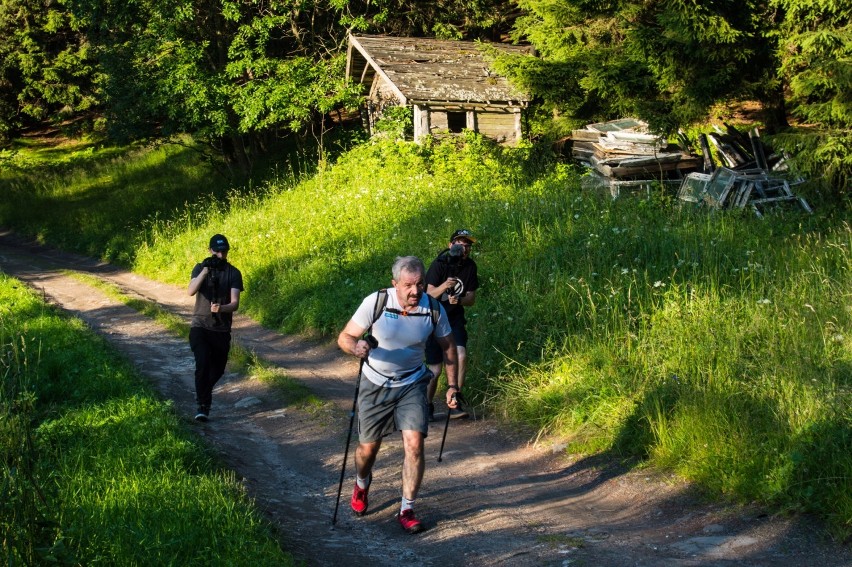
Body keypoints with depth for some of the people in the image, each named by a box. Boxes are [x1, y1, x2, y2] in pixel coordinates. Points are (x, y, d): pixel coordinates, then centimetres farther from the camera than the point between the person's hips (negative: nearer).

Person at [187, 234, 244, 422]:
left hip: (222, 329, 2)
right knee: (202, 364, -21)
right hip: (200, 326, -2)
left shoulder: (233, 273, -3)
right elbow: (191, 291, -17)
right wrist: (205, 272, -30)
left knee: (217, 369, 13)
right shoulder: (200, 268, 0)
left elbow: (235, 303, -12)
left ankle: (203, 392, 44)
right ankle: (203, 406, -15)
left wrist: (222, 308, -34)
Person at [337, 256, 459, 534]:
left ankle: (407, 510, -1)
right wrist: (356, 347, -40)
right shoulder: (376, 302, -21)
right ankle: (362, 483, 46)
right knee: (368, 448, 10)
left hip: (412, 384, 1)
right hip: (375, 384, -1)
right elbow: (344, 337, -16)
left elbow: (448, 346, 3)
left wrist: (452, 386, 0)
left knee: (414, 444, -15)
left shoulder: (433, 309, -13)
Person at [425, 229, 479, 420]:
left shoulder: (470, 266, -3)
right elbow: (429, 294, -20)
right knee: (435, 369, -2)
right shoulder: (439, 264, -15)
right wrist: (445, 285, -39)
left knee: (461, 356, -22)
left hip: (455, 319, 3)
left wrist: (459, 300, -23)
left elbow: (471, 298, 0)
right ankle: (427, 406, 22)